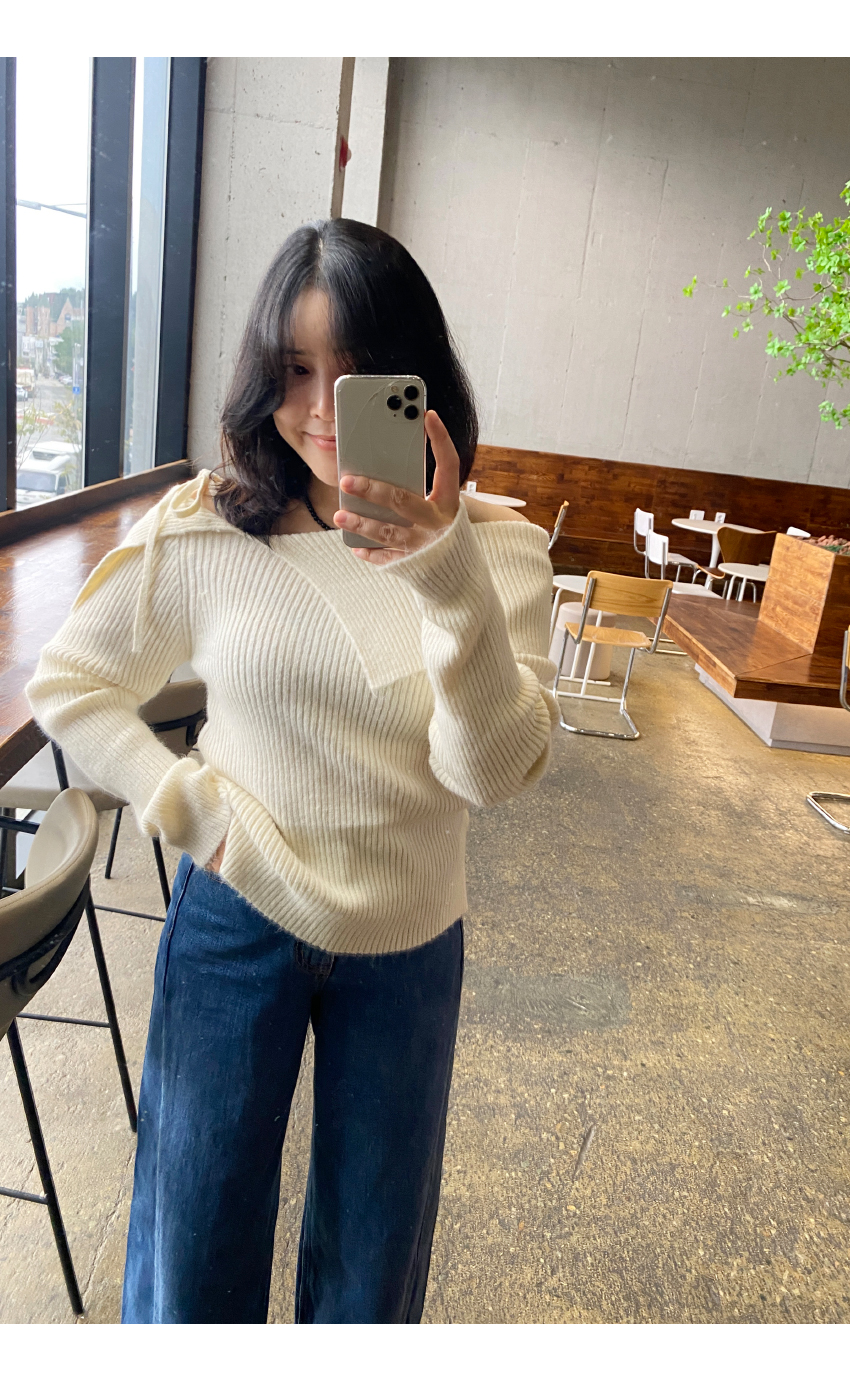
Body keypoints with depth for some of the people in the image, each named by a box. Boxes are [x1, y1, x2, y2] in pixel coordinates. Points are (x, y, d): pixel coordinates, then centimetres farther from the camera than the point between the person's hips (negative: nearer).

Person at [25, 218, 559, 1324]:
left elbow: (495, 773, -20)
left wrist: (450, 581, -34)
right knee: (190, 1271, 17)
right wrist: (190, 803, -10)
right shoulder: (205, 531, -9)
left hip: (407, 947, 1)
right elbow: (67, 684, 2)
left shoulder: (494, 548, -9)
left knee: (370, 1274, 22)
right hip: (236, 924, 0)